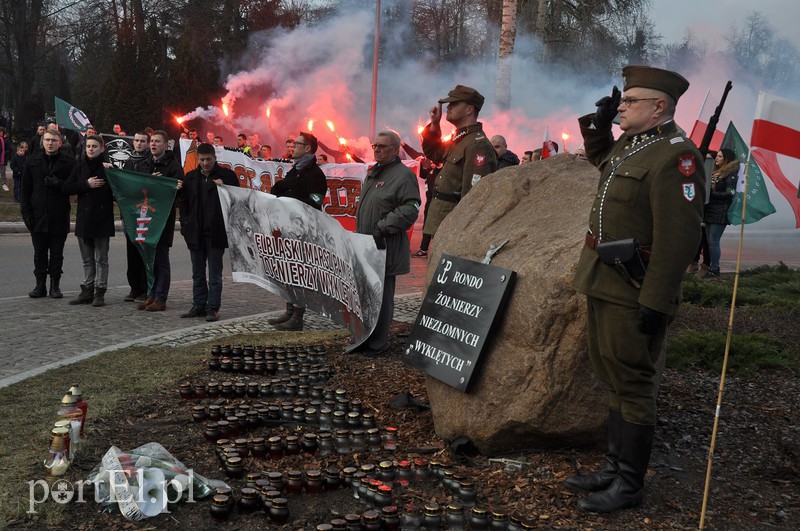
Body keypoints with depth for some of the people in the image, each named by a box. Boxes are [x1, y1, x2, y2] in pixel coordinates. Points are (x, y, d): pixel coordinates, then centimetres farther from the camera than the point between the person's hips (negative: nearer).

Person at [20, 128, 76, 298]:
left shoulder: (69, 163, -2)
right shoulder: (33, 162, 6)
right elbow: (25, 190, 7)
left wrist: (59, 184, -19)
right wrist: (26, 212, 0)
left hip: (59, 218, -2)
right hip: (38, 217, 2)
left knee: (57, 254, 7)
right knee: (39, 254, 9)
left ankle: (55, 285, 16)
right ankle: (40, 285, 17)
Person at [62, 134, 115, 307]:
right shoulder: (80, 166, 7)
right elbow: (66, 188, 2)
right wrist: (86, 184, -8)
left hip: (102, 220, -5)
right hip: (83, 219, 5)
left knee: (101, 259, 4)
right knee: (87, 259, 13)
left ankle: (100, 292, 9)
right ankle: (87, 291, 21)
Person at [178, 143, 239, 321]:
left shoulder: (227, 175, -1)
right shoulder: (190, 177, 10)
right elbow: (183, 202, 16)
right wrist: (186, 223, 5)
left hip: (216, 233, -4)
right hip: (196, 232, 4)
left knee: (215, 273, 1)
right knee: (198, 273, 12)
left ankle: (213, 308, 6)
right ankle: (199, 305, 21)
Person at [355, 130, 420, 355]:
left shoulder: (403, 175, -9)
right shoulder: (373, 173, 20)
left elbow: (410, 209, -19)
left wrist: (382, 227, -21)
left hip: (385, 247, -9)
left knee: (381, 296, -2)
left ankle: (378, 343, 7)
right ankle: (363, 338, 25)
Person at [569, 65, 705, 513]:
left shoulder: (675, 156, -17)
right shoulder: (630, 144, 12)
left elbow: (679, 238, -23)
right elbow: (599, 158, 37)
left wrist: (655, 303, -24)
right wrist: (598, 123, 19)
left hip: (634, 291, -10)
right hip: (604, 282, 10)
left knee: (632, 382, 0)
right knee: (614, 376, 17)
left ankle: (630, 484, 14)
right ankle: (616, 466, 30)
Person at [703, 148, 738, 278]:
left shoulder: (731, 174, -7)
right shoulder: (714, 171, 16)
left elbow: (729, 194, -13)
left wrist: (711, 194, -15)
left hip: (720, 212, -8)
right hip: (709, 210, 8)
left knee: (713, 241, -9)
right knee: (710, 241, 10)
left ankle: (714, 269, -3)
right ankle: (711, 266, 16)